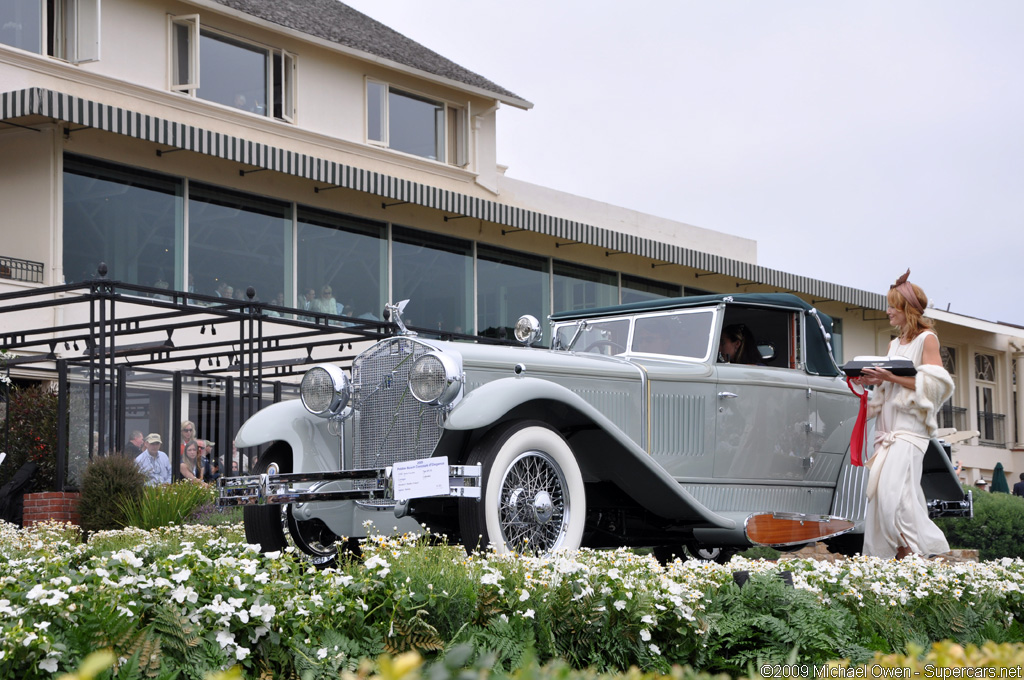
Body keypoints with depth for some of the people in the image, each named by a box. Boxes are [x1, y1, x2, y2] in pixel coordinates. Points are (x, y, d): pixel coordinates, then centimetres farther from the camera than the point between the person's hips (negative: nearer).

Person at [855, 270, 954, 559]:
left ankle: (910, 549, -14)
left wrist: (891, 377, -16)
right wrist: (873, 380, 4)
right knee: (880, 492, 1)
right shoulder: (894, 345, 21)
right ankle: (884, 553, 1)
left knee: (895, 491, -19)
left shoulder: (927, 339, -1)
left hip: (909, 427, -8)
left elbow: (932, 384, -10)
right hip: (887, 427, 8)